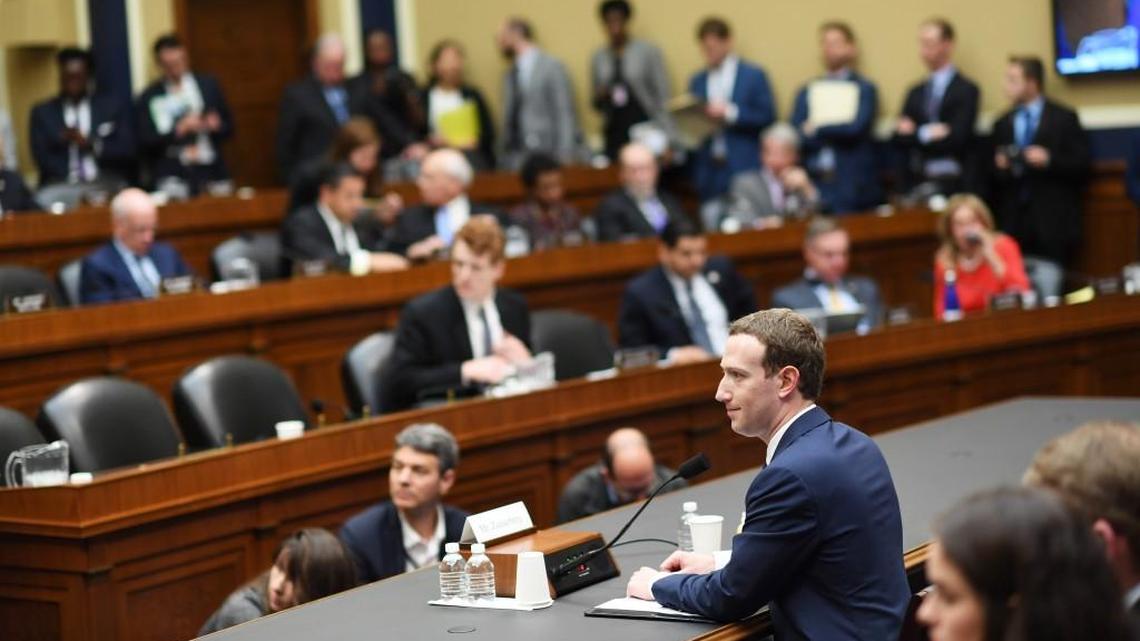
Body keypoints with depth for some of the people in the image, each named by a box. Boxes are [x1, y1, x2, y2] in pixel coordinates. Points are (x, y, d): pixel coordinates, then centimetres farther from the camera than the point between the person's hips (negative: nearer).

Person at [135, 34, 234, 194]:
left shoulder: (208, 85, 11)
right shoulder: (147, 99, 2)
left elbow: (228, 128, 16)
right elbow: (145, 144, -3)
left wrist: (215, 125, -7)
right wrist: (179, 130, -14)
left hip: (211, 175, 3)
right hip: (171, 179, -3)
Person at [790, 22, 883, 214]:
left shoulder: (865, 89, 4)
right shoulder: (807, 92, 14)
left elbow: (856, 128, -11)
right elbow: (794, 137, 4)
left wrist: (817, 128, 0)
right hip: (813, 186, 3)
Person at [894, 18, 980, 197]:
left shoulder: (966, 90, -3)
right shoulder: (916, 93, 16)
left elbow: (956, 139, -12)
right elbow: (899, 138, 8)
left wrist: (914, 134, -4)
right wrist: (926, 133, -10)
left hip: (949, 184, -5)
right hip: (916, 181, 5)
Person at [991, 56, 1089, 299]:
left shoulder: (1064, 119, 4)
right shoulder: (1003, 124, 16)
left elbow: (1080, 165, -1)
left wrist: (1049, 160, -15)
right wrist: (999, 167, -5)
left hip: (1050, 223, -4)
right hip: (1014, 223, 4)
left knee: (1046, 295, -9)